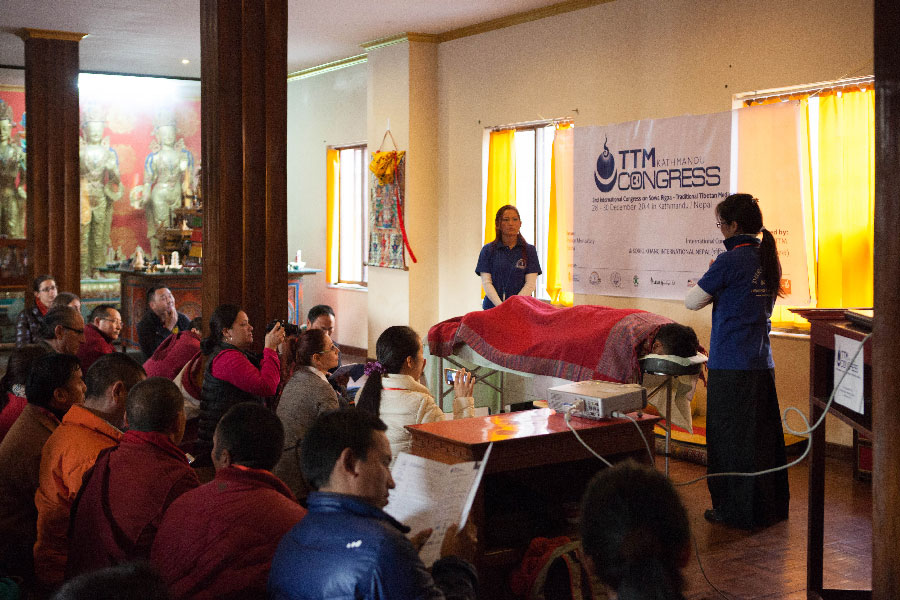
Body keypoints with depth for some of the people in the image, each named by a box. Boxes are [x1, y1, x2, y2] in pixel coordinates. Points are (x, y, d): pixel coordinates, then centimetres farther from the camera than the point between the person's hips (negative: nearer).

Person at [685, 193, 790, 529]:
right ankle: (770, 505, 24)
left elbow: (692, 302, -7)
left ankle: (736, 510, 10)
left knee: (730, 438, 3)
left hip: (732, 366, -8)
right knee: (764, 435, 14)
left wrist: (710, 278, 9)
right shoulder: (767, 259, 9)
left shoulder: (730, 261, -14)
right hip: (763, 363, 8)